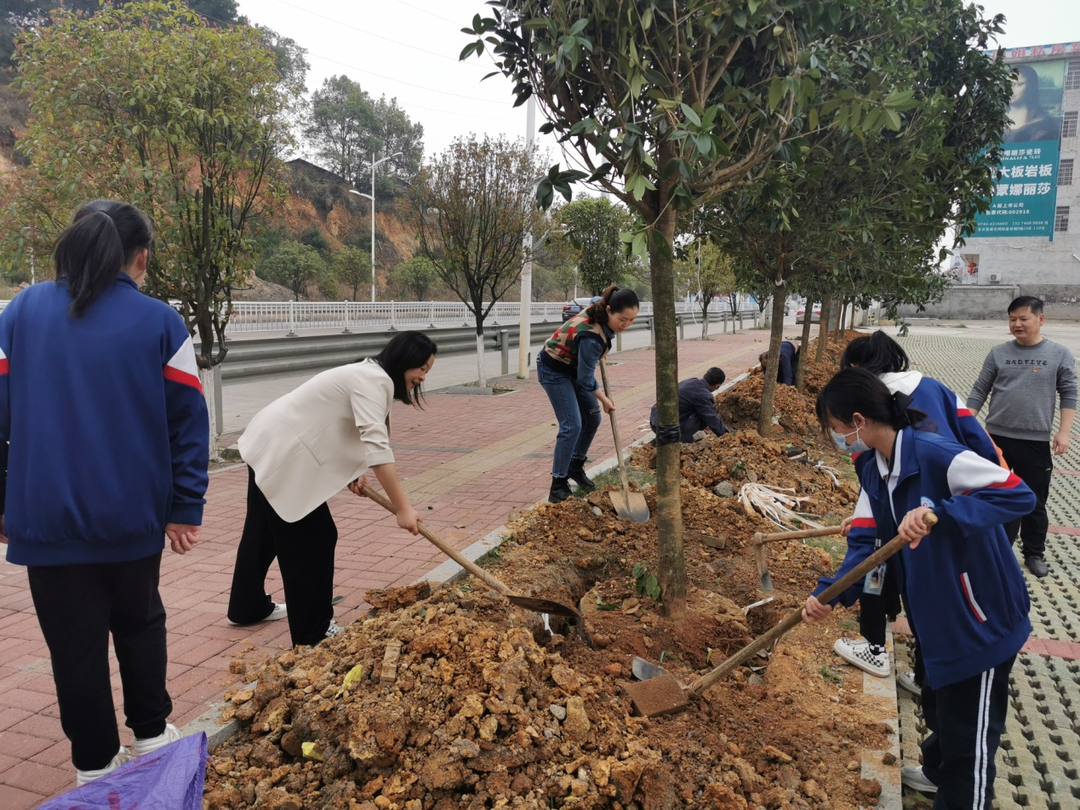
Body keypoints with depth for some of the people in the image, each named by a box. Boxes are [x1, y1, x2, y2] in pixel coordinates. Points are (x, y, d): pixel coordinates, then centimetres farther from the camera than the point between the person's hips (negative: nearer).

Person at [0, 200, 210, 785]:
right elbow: (188, 421, -7)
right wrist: (185, 508, -2)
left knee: (76, 641, 11)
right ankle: (151, 733, 32)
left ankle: (95, 762, 22)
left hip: (48, 516, 0)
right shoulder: (159, 321, -5)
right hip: (133, 514, 0)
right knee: (140, 622, 21)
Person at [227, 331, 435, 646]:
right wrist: (403, 508, -33)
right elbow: (376, 446, -33)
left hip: (269, 445, 11)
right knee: (313, 538, -3)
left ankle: (248, 607, 42)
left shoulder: (370, 377, 11)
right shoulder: (374, 380, -22)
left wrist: (351, 473, -3)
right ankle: (312, 633, 7)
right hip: (281, 454, -11)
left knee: (265, 530, 23)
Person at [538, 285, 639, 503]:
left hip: (574, 367, 9)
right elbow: (585, 379, -23)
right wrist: (604, 400, -8)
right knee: (572, 425, -15)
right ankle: (558, 485, -6)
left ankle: (575, 467, 25)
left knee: (592, 418, 9)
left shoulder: (599, 309, -13)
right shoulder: (591, 336, -36)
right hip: (554, 370, -9)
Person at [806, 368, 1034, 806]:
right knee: (939, 707, 31)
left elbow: (1020, 494, -32)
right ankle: (938, 771, 55)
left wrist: (941, 513, -45)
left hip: (983, 619, -9)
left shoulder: (937, 455, -29)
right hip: (938, 618, 9)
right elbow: (865, 544, -4)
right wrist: (830, 593, -20)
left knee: (969, 734, 8)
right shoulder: (874, 473, -2)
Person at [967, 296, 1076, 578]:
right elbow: (979, 391, 5)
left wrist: (1063, 431, -6)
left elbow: (1069, 394, 1)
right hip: (997, 438, 1)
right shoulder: (998, 353, 2)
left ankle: (1034, 553, 25)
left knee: (1035, 503, 9)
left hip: (1036, 442, -1)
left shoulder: (1059, 354, -1)